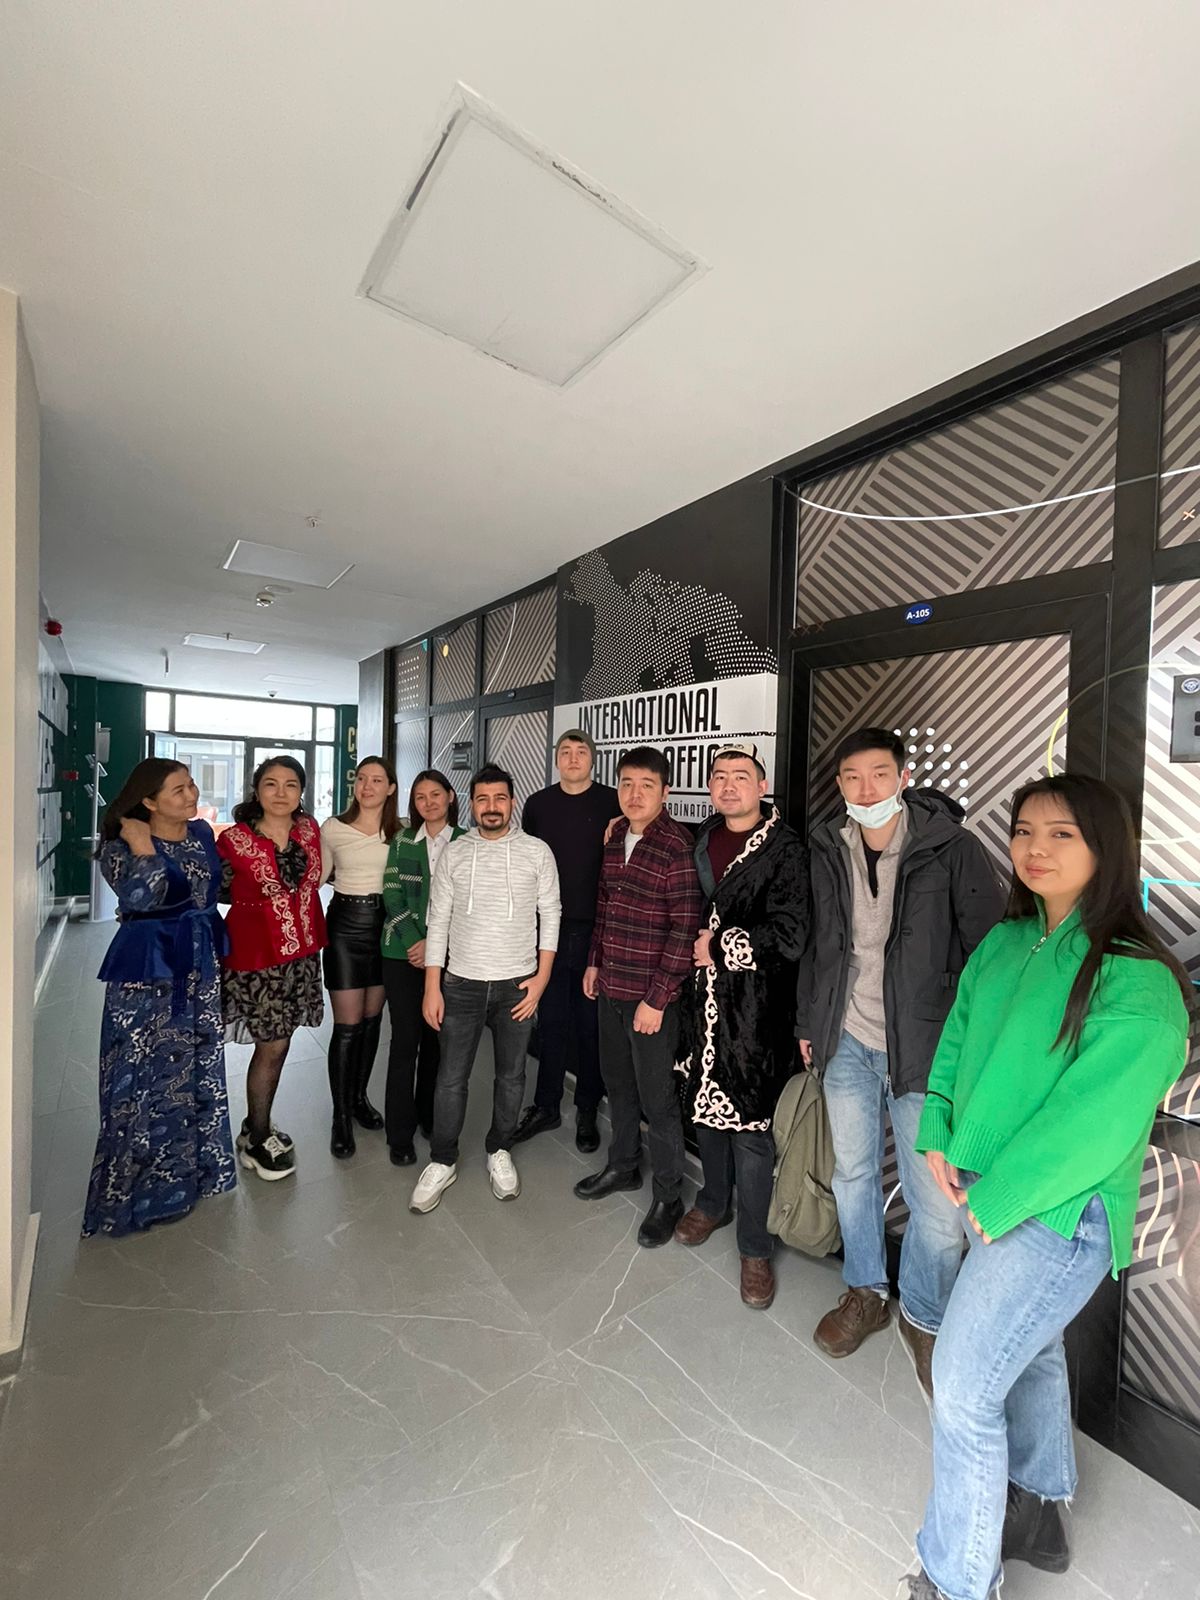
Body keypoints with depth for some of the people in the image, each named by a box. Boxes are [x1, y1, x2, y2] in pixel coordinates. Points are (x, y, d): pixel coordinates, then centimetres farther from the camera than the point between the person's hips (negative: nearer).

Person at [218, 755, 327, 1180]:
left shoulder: (310, 829, 2)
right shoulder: (234, 840, -11)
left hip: (302, 952, 5)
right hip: (258, 954, -5)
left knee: (279, 1042, 16)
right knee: (272, 1046, 3)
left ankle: (257, 1126, 36)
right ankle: (257, 1140, 25)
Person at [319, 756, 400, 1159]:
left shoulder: (401, 831, 1)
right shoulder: (333, 829, -3)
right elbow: (317, 877, 8)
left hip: (385, 924, 2)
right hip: (345, 923, -2)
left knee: (372, 1019, 14)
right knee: (347, 1025, -1)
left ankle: (359, 1097, 33)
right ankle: (341, 1117, 15)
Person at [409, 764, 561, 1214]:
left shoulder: (537, 852, -4)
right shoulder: (454, 853, -1)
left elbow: (550, 916, -1)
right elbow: (438, 921, 0)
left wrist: (542, 976, -7)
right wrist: (432, 987, -3)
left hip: (517, 985, 0)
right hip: (461, 983, 1)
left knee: (511, 1076, 14)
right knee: (451, 1078, 10)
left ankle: (499, 1151, 36)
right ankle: (442, 1162, 30)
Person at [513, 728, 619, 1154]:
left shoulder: (612, 803, -2)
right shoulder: (538, 804, 7)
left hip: (594, 929, -2)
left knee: (590, 1023, 9)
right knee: (550, 1020, 13)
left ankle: (587, 1111, 25)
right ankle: (545, 1106, 28)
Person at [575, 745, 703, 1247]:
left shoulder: (677, 847, -18)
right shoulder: (615, 838, 4)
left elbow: (684, 931, -19)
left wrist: (657, 999, -18)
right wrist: (595, 961, 16)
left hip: (651, 996, -7)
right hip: (610, 988, 7)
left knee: (657, 1099, 8)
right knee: (617, 1083, 23)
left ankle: (668, 1197, 30)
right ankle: (622, 1165, 45)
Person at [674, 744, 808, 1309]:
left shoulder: (786, 850, -12)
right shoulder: (702, 841, 6)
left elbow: (789, 937, -18)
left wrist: (718, 947, -13)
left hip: (754, 1011, -5)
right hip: (702, 1001, 6)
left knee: (749, 1126, 2)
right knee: (704, 1106, 19)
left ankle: (754, 1247, 24)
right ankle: (714, 1202, 43)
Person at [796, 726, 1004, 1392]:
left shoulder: (952, 848, -12)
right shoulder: (827, 849, 0)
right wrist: (808, 1023, 11)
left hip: (924, 1050, -3)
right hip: (847, 1043, 4)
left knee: (937, 1203, 4)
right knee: (852, 1174, 18)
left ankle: (923, 1318, 34)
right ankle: (866, 1292, 43)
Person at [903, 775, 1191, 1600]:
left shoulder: (1136, 983, -21)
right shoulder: (1004, 943, -1)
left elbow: (1091, 1122, -22)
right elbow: (956, 1042, 6)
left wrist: (993, 1202, -16)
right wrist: (939, 1139, -4)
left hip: (1058, 1212, -6)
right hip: (985, 1193, 7)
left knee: (963, 1392, 0)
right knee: (1028, 1350, 26)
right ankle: (1038, 1514, 50)